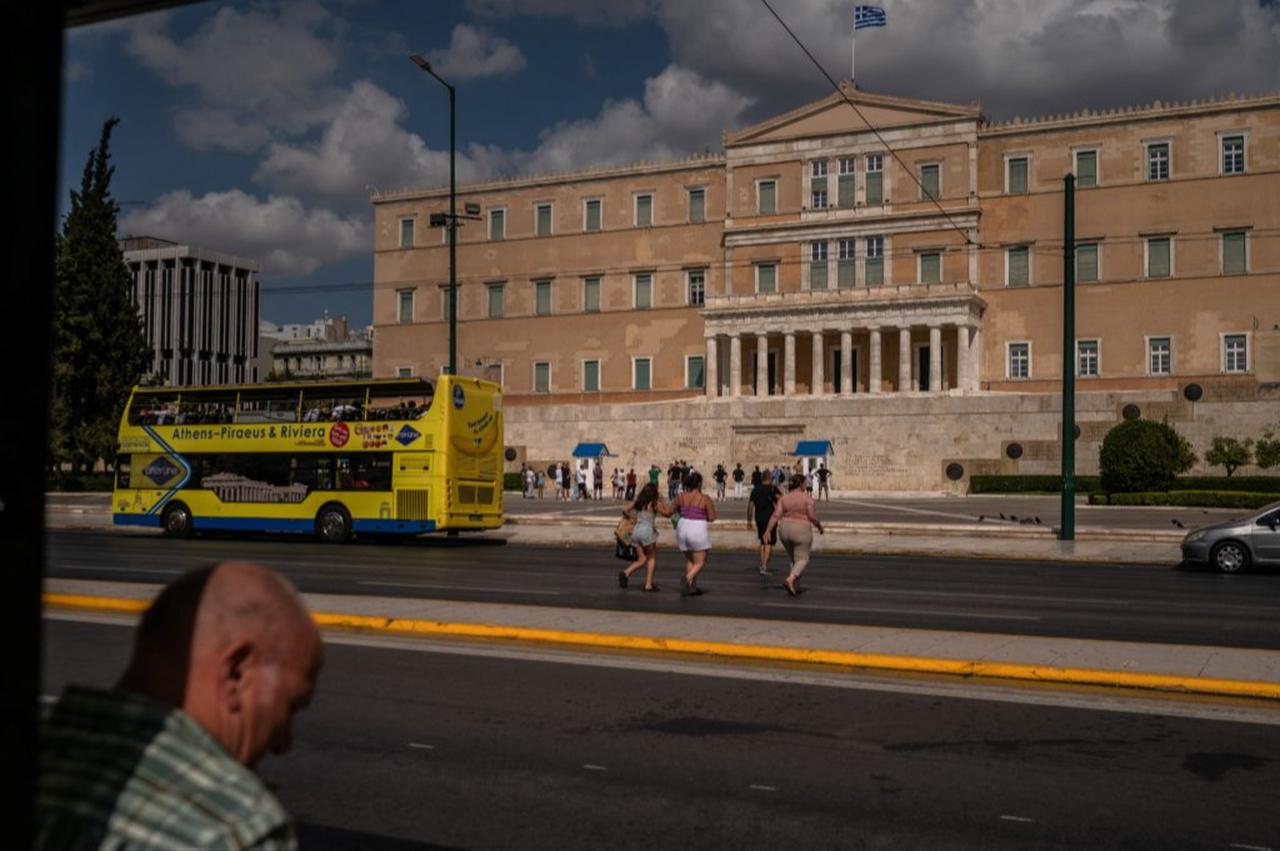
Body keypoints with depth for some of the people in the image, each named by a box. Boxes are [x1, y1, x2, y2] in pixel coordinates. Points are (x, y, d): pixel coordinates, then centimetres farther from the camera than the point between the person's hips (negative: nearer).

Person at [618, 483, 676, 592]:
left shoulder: (638, 502, 12)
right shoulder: (655, 503, -4)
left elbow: (625, 509, 9)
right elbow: (667, 513, -4)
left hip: (636, 530, 5)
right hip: (647, 531, -5)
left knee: (642, 560, 13)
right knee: (652, 558, 9)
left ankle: (626, 572, -11)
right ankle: (648, 584, 2)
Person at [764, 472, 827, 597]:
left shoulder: (784, 498, 2)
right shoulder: (807, 498, -10)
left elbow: (775, 516, -6)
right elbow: (812, 517, -12)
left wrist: (767, 532, -8)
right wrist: (819, 526, 6)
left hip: (785, 530, 5)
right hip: (801, 532, -5)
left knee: (795, 558, 21)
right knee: (802, 560, 0)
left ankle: (793, 586, 17)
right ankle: (790, 580, -25)